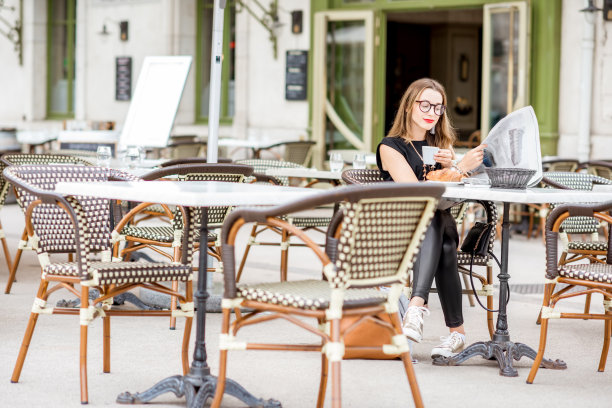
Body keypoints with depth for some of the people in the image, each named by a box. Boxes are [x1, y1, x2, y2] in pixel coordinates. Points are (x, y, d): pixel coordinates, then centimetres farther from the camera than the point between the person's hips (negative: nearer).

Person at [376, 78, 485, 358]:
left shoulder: (441, 144, 22)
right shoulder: (391, 146, 5)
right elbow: (414, 191, -11)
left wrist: (450, 166, -11)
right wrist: (460, 167, -19)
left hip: (439, 224, 3)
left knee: (436, 221, -34)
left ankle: (417, 306, -52)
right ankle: (456, 331, -46)